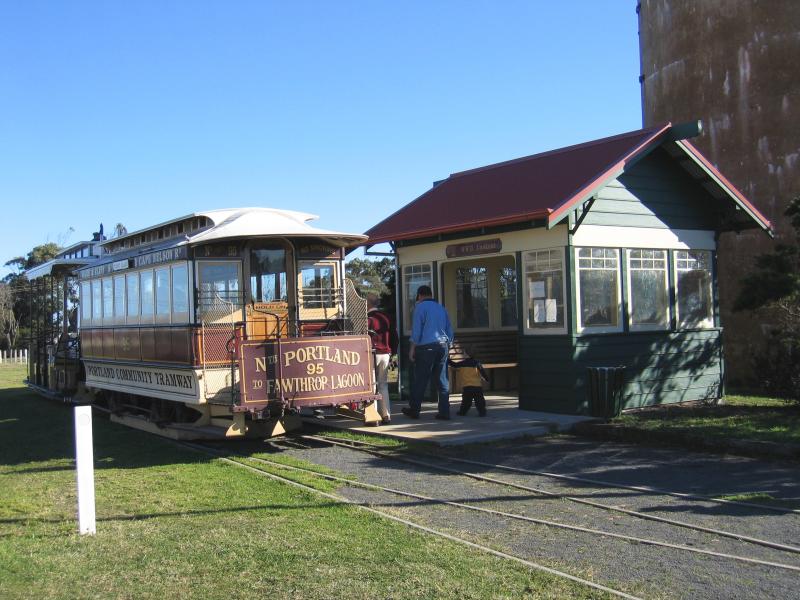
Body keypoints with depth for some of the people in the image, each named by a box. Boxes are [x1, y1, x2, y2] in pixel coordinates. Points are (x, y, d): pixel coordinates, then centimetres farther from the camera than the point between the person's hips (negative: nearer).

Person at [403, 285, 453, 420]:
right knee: (442, 380, 6)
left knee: (420, 380, 1)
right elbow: (450, 331, 16)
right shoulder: (441, 308, 15)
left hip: (426, 346, -5)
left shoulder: (420, 307, -2)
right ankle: (444, 411, 4)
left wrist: (412, 348, -3)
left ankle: (414, 410, 9)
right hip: (443, 346, 5)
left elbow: (416, 329, -8)